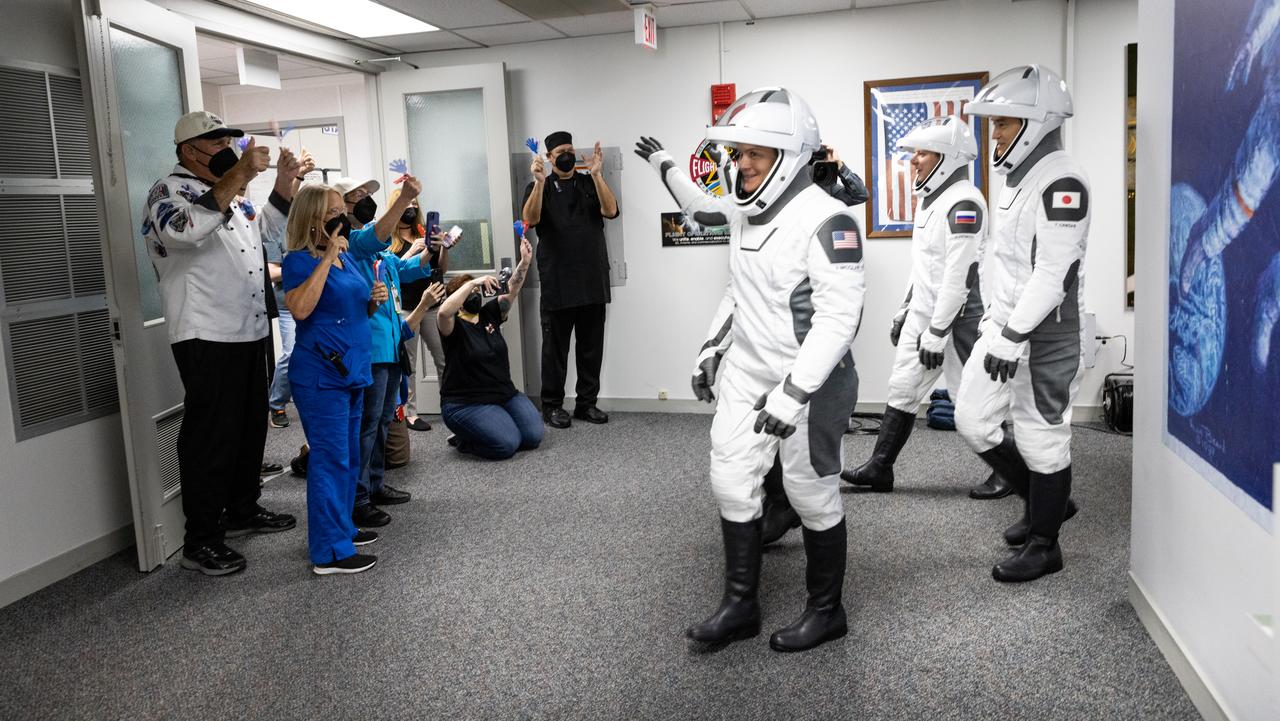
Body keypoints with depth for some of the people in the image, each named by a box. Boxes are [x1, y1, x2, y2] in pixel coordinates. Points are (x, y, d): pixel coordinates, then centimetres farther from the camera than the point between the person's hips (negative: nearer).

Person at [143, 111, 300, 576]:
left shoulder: (225, 192, 19)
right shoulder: (170, 190, -9)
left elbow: (264, 230, 32)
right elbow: (185, 231, -31)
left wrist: (283, 183, 17)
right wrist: (238, 176, -33)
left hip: (248, 332, 9)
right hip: (206, 340, -9)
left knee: (249, 427, 17)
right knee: (210, 437, -4)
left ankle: (243, 511, 33)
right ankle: (200, 542, 5)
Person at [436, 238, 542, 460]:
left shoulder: (489, 315, 9)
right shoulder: (454, 326, -9)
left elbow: (511, 290, -1)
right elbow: (443, 312, -33)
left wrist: (525, 262, -16)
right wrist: (473, 282, -33)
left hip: (505, 395, 7)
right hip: (467, 405, -6)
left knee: (533, 436, -10)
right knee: (507, 444, -25)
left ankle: (486, 428, 17)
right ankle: (464, 439, 6)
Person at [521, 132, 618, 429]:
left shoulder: (590, 184, 11)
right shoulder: (538, 187, 6)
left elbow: (610, 211, -7)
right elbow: (530, 219, -12)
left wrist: (597, 174, -15)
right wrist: (540, 182, -22)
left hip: (593, 281, 2)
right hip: (557, 283, -2)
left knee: (592, 346, 7)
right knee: (555, 347, 2)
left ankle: (587, 403, 17)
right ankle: (552, 405, 11)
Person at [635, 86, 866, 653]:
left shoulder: (825, 220, -21)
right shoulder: (746, 211, 6)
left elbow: (839, 317, -26)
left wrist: (793, 393, -28)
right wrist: (711, 347, 18)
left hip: (808, 381, -8)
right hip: (746, 374, 8)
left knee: (811, 493, 5)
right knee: (730, 482, 8)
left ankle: (826, 612, 25)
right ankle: (740, 605, 22)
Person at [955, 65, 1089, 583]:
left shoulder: (1061, 181, -17)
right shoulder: (1018, 177, 13)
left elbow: (1054, 272, -23)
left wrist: (1014, 337, -23)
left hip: (1045, 334, -9)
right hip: (1005, 326, 9)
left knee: (1042, 436, 3)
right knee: (972, 420, 12)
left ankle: (1043, 546, 20)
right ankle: (1043, 502, 31)